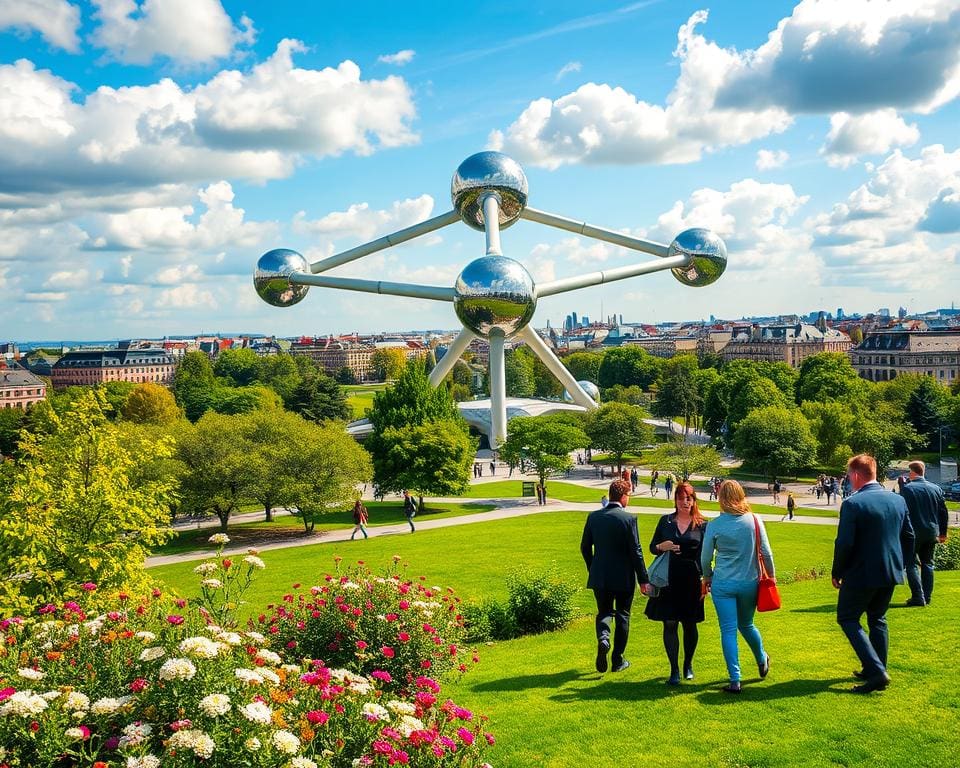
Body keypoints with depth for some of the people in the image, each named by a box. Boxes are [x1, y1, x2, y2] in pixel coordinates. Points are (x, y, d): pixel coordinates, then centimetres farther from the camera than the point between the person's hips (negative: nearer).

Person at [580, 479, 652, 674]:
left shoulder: (593, 517, 0)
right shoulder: (628, 518, -13)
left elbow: (585, 547, 6)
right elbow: (635, 551, -12)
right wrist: (643, 580, -5)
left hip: (599, 577, 3)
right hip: (623, 577, -3)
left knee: (604, 612, 17)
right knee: (622, 616, 12)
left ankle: (603, 637, -13)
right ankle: (618, 661, 17)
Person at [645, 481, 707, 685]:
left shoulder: (702, 525, 2)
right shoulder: (665, 521, 6)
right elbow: (652, 547, 11)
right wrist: (661, 547, -11)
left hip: (692, 581, -1)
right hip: (669, 580, 1)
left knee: (690, 624, 9)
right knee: (670, 624, -2)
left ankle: (688, 664, 29)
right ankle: (674, 671, 4)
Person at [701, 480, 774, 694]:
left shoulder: (714, 525, -9)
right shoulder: (754, 521, -5)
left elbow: (705, 559, -2)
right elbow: (766, 553, -1)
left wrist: (707, 578, 16)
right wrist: (771, 576, 13)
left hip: (723, 584, -2)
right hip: (749, 582, 3)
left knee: (728, 630, 2)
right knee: (746, 625, 24)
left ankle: (735, 680, 2)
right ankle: (762, 661, 44)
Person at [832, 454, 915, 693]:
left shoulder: (852, 504, -18)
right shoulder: (898, 500, 2)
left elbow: (844, 543, -18)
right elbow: (909, 536, 9)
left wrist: (837, 573, -5)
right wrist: (900, 564, 20)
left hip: (861, 575, -6)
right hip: (890, 574, 7)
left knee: (848, 619, 7)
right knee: (878, 619, 20)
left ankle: (876, 671, -4)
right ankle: (876, 671, 26)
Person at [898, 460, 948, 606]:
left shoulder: (906, 489, -11)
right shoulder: (936, 489, 5)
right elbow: (943, 512, 10)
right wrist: (943, 532, 18)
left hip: (914, 533, -5)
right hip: (931, 533, 5)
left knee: (912, 564, 2)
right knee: (927, 564, 14)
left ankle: (918, 597, -5)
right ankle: (927, 597, 16)